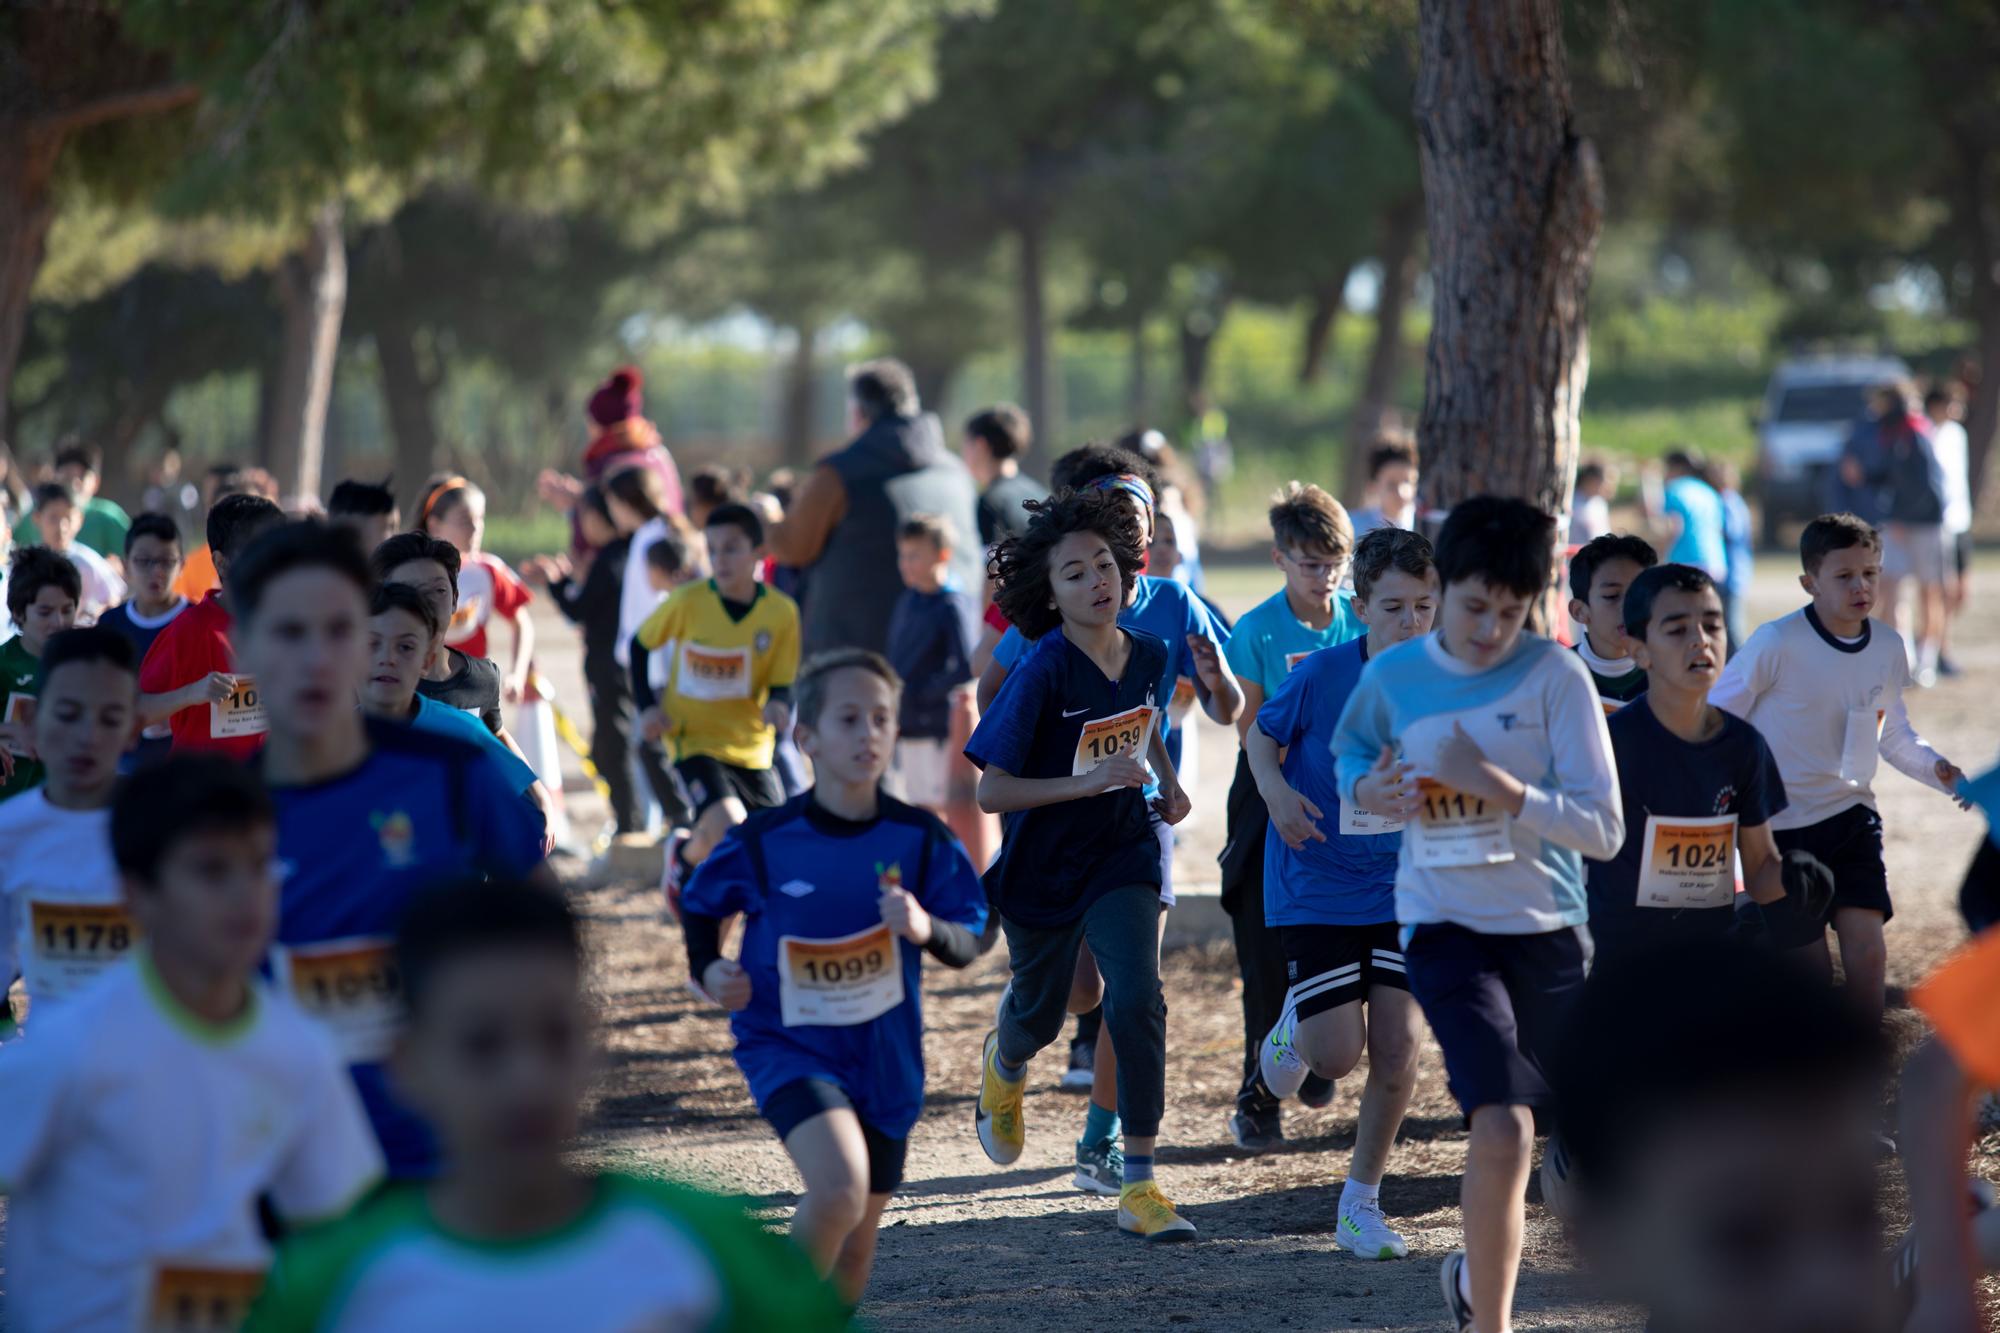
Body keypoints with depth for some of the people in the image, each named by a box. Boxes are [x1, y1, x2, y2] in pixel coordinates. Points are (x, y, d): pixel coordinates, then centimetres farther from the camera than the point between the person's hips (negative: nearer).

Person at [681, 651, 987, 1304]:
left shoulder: (921, 840, -6)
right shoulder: (763, 842, -10)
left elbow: (968, 945, -4)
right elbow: (701, 906, 9)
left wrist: (927, 929, -25)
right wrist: (709, 970, -9)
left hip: (884, 1058, 3)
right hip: (788, 1045, -3)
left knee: (854, 1247, 13)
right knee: (840, 1189, -29)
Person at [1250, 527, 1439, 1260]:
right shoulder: (1322, 675, -15)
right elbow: (1261, 735, 2)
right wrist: (1276, 791, -16)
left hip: (1401, 890, 3)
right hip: (1316, 889, -2)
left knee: (1398, 1047, -6)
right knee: (1339, 1053, -10)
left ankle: (1360, 1204, 12)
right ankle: (1295, 1024, 28)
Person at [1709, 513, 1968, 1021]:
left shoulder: (1887, 647, 0)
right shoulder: (1776, 644, -17)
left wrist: (1935, 768, -4)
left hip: (1852, 817, 4)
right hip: (1782, 825, -4)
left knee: (1868, 953, -7)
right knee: (1811, 967, -1)